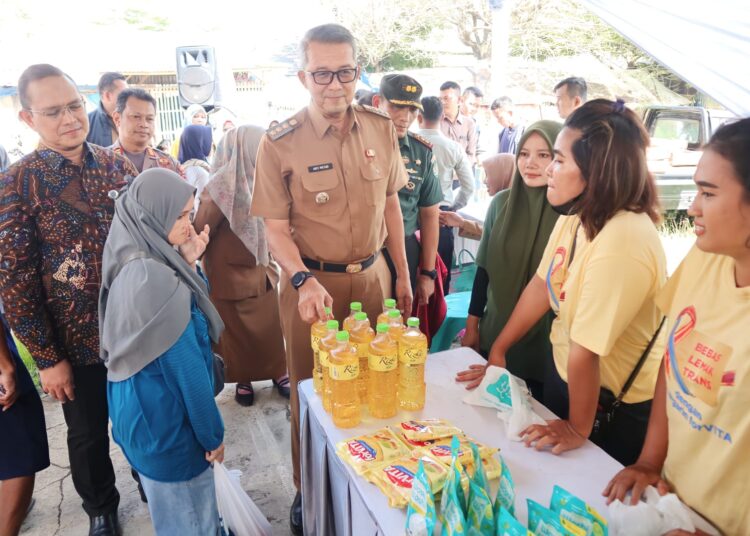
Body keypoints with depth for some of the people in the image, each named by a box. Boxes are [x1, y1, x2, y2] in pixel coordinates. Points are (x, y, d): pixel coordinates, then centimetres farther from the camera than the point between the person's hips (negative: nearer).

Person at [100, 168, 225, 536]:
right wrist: (213, 433, -12)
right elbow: (185, 366, -23)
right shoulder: (153, 277, -27)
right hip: (164, 420, -9)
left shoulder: (135, 266, 1)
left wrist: (188, 265, -1)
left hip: (148, 412, 9)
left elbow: (188, 319, 12)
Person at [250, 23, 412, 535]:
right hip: (312, 282, -3)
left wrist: (402, 274, 10)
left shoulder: (381, 128, -1)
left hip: (372, 276, 4)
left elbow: (390, 204, 8)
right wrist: (304, 281, -26)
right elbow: (276, 227, -9)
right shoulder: (279, 143, -11)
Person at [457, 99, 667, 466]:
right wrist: (498, 351, 5)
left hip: (615, 404, -7)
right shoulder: (576, 214, -8)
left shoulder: (622, 242, -35)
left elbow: (586, 350, -30)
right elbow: (542, 286, 0)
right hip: (564, 372, 7)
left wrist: (578, 430, -18)